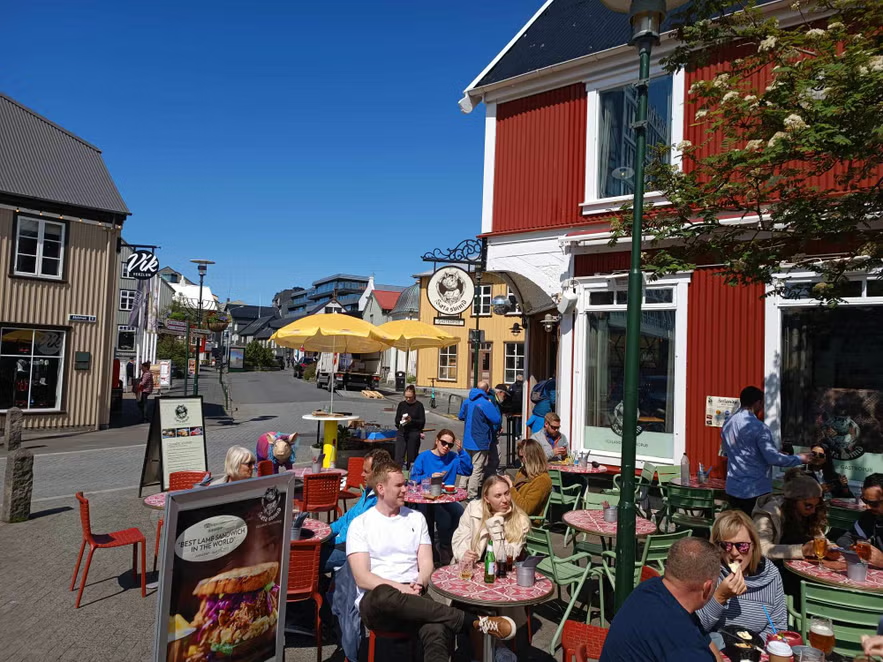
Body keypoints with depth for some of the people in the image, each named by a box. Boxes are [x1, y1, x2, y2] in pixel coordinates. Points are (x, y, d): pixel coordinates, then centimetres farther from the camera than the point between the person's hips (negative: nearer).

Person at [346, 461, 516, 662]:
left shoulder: (416, 518, 16)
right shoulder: (360, 524, 4)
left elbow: (426, 563, 10)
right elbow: (362, 577, -5)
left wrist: (418, 585, -13)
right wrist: (399, 587, -18)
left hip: (412, 596, 2)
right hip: (376, 600, -2)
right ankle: (477, 621, -34)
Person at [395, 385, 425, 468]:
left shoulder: (419, 405, -1)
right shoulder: (401, 404, 7)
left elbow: (422, 421, -2)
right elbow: (396, 419, 10)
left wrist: (412, 420, -17)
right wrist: (401, 420, -12)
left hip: (414, 434, -2)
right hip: (402, 433, 2)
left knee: (412, 457, 5)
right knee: (398, 457, -7)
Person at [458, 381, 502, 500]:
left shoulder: (466, 401, 4)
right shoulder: (486, 403, -19)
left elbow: (461, 416, 16)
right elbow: (497, 420, -15)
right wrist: (493, 406, -3)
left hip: (467, 441, 7)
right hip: (480, 443, -7)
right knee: (477, 469, 0)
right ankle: (472, 496, 3)